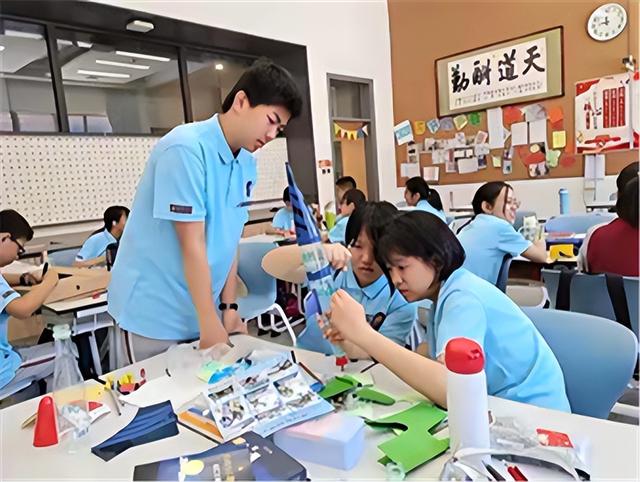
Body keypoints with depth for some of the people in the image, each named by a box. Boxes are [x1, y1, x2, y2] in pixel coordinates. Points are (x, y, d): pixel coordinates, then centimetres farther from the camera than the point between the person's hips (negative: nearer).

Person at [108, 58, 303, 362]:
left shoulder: (247, 164, 1)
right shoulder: (186, 149, -21)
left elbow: (229, 240, 5)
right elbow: (192, 245, -21)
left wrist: (229, 307, 5)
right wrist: (210, 325, -16)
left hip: (202, 310, 6)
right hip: (154, 312, -6)